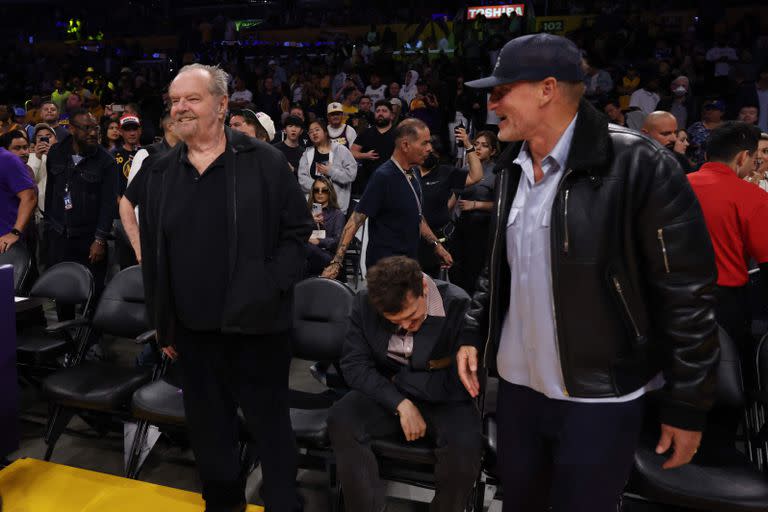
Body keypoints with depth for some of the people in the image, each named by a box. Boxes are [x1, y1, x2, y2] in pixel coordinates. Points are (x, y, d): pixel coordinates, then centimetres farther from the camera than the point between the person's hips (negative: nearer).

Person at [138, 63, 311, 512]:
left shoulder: (264, 162, -5)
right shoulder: (161, 171, 8)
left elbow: (297, 232, -3)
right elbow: (153, 255, 10)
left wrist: (271, 285, -15)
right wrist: (162, 323, 9)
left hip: (257, 324, -4)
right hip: (193, 327, 4)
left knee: (271, 423, 9)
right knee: (208, 428, 17)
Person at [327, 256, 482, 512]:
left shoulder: (459, 306, -22)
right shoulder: (365, 303, -12)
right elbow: (354, 365, -8)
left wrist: (396, 378, -14)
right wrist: (401, 403, -21)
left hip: (444, 401, -2)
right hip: (386, 394, 3)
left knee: (464, 447, -31)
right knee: (340, 419, -25)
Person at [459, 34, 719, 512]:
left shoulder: (638, 165, -18)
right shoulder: (513, 169, 4)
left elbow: (687, 294, -15)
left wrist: (687, 405, -12)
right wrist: (474, 333, 8)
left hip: (599, 396, -6)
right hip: (517, 384, 7)